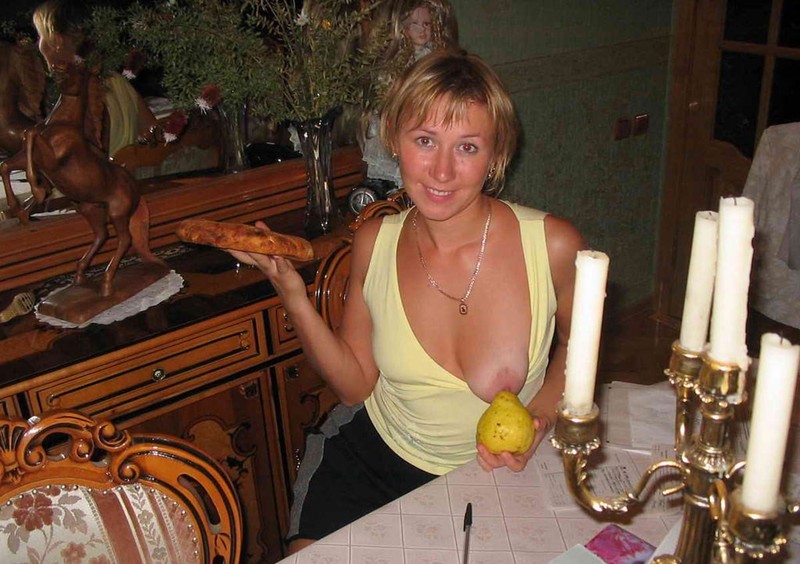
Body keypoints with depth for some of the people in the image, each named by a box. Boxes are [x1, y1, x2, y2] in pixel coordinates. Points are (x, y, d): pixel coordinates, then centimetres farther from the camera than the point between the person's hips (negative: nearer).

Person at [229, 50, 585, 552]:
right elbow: (356, 385, -3)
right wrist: (292, 293, -14)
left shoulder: (553, 245, -19)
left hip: (493, 476, 0)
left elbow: (577, 343, 3)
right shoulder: (375, 243, -10)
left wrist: (542, 415, -15)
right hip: (370, 454, 1)